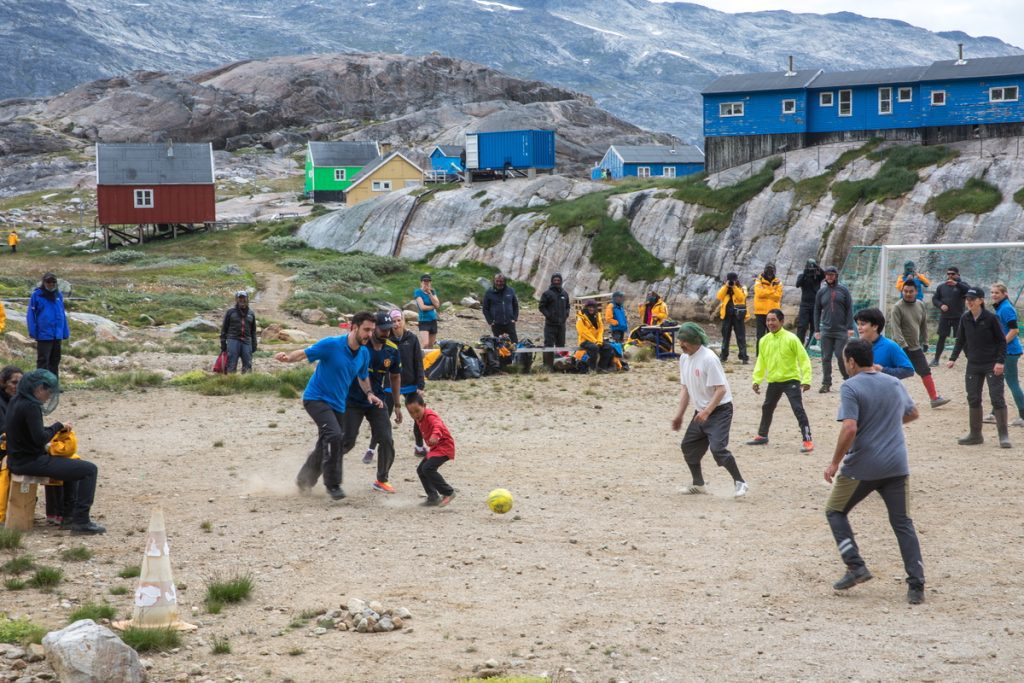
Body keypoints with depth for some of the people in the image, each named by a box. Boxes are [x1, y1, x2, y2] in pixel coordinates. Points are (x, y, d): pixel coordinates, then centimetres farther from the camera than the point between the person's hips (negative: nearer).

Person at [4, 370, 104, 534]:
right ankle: (81, 522, -10)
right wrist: (58, 426, -10)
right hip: (30, 462, -10)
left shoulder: (15, 401, 8)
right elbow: (40, 438, -25)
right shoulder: (30, 407, -21)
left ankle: (69, 515, 31)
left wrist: (57, 428, 8)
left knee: (71, 464, 32)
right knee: (89, 470, -9)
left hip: (18, 459, 10)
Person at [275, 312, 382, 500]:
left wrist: (369, 393, 1)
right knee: (334, 435, -28)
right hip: (316, 398, -7)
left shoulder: (364, 353, 4)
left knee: (326, 447, 13)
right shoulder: (331, 344, -17)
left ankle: (304, 481, 37)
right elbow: (304, 353, -13)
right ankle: (332, 484, -19)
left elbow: (363, 377, 21)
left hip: (338, 405, 7)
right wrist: (287, 357, -34)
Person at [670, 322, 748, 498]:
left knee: (718, 448, -20)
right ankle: (698, 484, 27)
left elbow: (721, 389, -23)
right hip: (700, 411, 9)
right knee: (688, 446, 12)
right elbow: (685, 388, 15)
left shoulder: (708, 358, -21)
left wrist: (706, 412, -29)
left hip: (720, 409, -9)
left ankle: (739, 482, -6)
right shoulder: (684, 358, 4)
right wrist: (680, 414, 13)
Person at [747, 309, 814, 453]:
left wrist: (806, 379, -19)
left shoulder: (791, 338, -14)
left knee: (798, 410, -13)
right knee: (767, 409, 20)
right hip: (773, 381, 6)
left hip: (791, 380, -6)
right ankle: (762, 436, 38)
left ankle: (807, 440, -10)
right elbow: (761, 361, 12)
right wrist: (756, 380, 5)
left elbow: (804, 359, -13)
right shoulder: (764, 340, 2)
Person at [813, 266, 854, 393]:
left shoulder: (843, 290, 2)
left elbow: (849, 309, 1)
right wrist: (816, 330, 5)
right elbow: (817, 311, 11)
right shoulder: (821, 292, 8)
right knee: (826, 358, 1)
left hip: (841, 330, -2)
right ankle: (826, 384, 6)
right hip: (826, 330, 2)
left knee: (841, 356, -5)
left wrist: (850, 327, -6)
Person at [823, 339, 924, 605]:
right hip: (897, 466, 5)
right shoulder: (895, 384, 10)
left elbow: (850, 428, -21)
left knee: (835, 512, 16)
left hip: (861, 467, -5)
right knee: (902, 523, 9)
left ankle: (856, 566, 4)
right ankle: (916, 586, 1)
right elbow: (912, 413, 28)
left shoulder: (850, 387, -10)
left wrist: (835, 463, -12)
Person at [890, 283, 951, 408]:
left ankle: (934, 398, 9)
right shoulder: (898, 307, -13)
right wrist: (903, 345, -26)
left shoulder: (920, 305, 5)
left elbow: (924, 325, 15)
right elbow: (896, 328, -19)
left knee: (926, 372, 4)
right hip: (901, 346, -5)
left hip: (916, 347, 5)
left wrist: (925, 342, 14)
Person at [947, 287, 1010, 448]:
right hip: (973, 365, 5)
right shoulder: (965, 319, 4)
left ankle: (1004, 436, -4)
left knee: (997, 398, -8)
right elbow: (960, 340, 13)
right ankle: (975, 434, 17)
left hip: (992, 365, -5)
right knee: (973, 399, 7)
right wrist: (953, 358, 4)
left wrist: (1000, 361, -16)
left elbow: (1002, 341, -7)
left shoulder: (990, 318, -10)